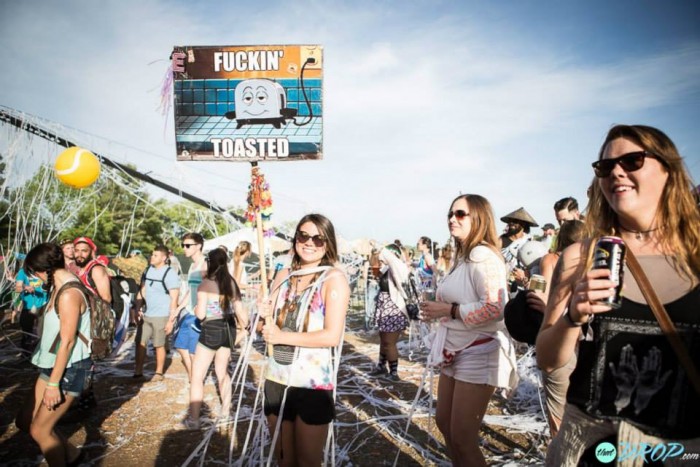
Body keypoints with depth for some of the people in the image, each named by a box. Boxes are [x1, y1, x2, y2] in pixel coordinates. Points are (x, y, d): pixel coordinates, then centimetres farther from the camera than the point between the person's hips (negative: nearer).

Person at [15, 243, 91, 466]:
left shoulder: (69, 294, -23)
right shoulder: (60, 287, 8)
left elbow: (67, 341, -23)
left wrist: (53, 384, -19)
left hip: (69, 368, -10)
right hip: (53, 364, 10)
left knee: (39, 429, 0)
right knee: (24, 421, 16)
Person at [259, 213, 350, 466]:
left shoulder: (334, 278, -10)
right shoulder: (283, 276, 7)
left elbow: (332, 336, -18)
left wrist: (282, 336, -14)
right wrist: (266, 314, -6)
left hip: (313, 383, -5)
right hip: (277, 379, 5)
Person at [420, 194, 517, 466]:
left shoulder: (483, 255, -18)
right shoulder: (462, 256, 13)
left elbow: (495, 309, -29)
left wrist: (449, 310, -22)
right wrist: (438, 309, 9)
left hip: (479, 353, -10)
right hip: (456, 351, 10)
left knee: (462, 437, 2)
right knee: (444, 423, 20)